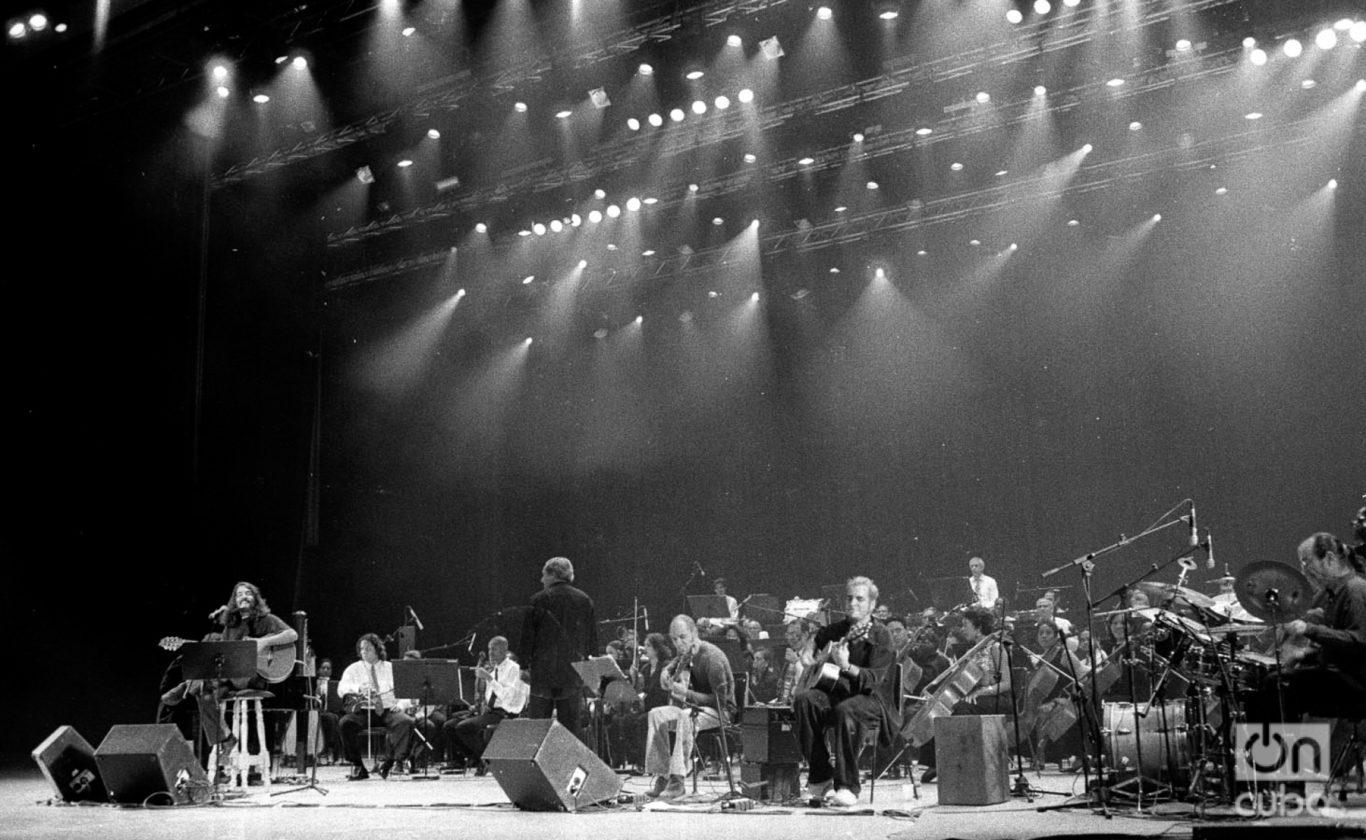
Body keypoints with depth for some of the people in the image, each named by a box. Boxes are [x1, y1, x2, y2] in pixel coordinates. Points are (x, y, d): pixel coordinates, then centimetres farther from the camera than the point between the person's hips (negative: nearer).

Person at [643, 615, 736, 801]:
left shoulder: (711, 657, -21)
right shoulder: (684, 655, 5)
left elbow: (720, 700, -25)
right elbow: (669, 668, 28)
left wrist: (687, 693, -29)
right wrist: (666, 674, 4)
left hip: (721, 711, -8)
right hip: (694, 706, 8)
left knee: (686, 717, -37)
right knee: (656, 714, -10)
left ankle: (677, 780, -35)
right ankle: (662, 776, -10)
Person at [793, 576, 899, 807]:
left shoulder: (880, 636, -5)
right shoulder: (832, 632, 13)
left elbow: (874, 680, -18)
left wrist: (847, 667, -34)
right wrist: (820, 662, 9)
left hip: (867, 697, -5)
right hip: (832, 692, 5)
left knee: (846, 710, -38)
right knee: (803, 700, -26)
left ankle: (847, 786, -28)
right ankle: (820, 778, -19)